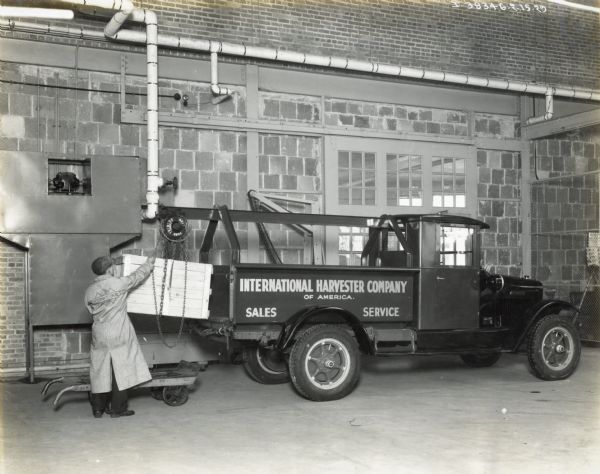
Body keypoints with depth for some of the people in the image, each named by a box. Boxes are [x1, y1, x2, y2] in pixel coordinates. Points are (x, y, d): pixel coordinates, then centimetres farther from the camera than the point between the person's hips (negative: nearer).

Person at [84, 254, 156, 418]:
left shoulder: (90, 291, 5)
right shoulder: (118, 284, -10)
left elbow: (92, 310, 15)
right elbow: (137, 276, 3)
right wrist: (149, 263, 20)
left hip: (99, 335, 5)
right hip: (119, 335, -5)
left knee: (100, 372, 11)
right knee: (120, 371, 3)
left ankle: (98, 408, 16)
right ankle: (117, 408, 6)